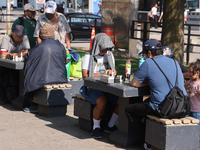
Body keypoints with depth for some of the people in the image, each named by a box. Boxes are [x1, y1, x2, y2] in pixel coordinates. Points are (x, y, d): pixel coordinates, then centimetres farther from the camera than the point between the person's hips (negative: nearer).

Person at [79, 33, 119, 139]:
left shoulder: (109, 55, 13)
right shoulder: (88, 57, -6)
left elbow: (113, 72, 20)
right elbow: (85, 76, -15)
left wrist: (112, 72, -5)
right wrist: (102, 74, -22)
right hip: (91, 88, -5)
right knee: (102, 101, -36)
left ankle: (111, 126, -4)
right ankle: (96, 127, -15)